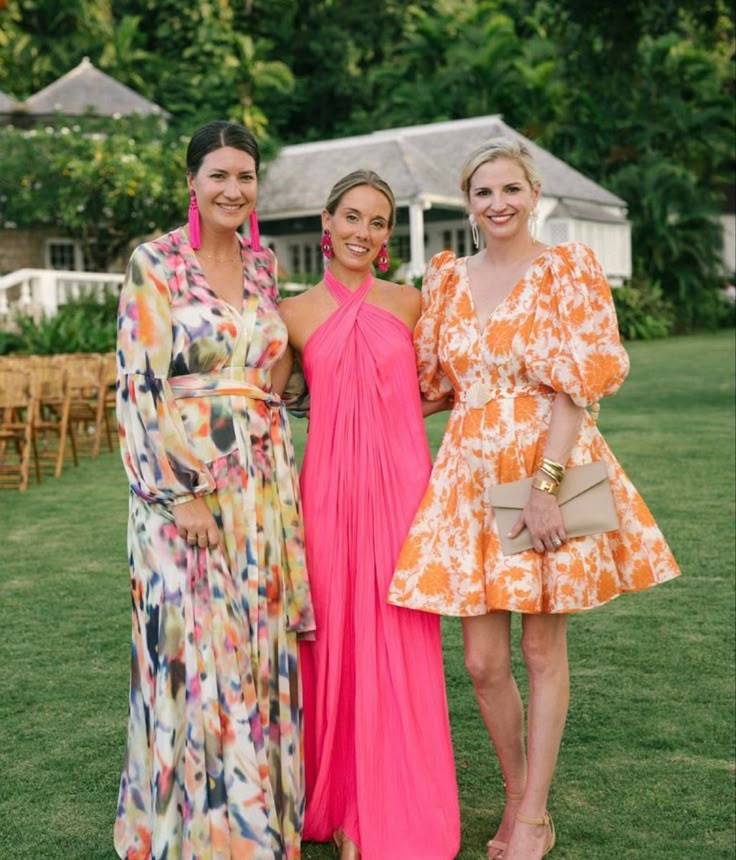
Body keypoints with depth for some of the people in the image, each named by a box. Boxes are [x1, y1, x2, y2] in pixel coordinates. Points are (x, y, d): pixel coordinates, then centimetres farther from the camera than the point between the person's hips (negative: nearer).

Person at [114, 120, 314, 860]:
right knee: (196, 651, -1)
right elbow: (139, 386, -12)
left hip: (264, 485, 6)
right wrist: (179, 492, -16)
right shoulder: (155, 264, -7)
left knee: (260, 648, 10)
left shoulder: (261, 265, 11)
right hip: (185, 484, -5)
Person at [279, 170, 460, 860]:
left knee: (399, 644, 2)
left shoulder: (408, 303, 7)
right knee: (335, 639, 5)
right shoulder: (295, 314, 4)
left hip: (400, 485, 0)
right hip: (329, 487, 0)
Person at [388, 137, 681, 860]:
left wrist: (546, 486, -18)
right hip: (470, 478, 4)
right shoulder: (449, 278, 11)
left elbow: (574, 386, -10)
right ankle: (517, 797, 25)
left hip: (550, 470, -3)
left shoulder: (567, 269, -3)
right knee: (482, 659, 3)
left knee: (543, 647, 5)